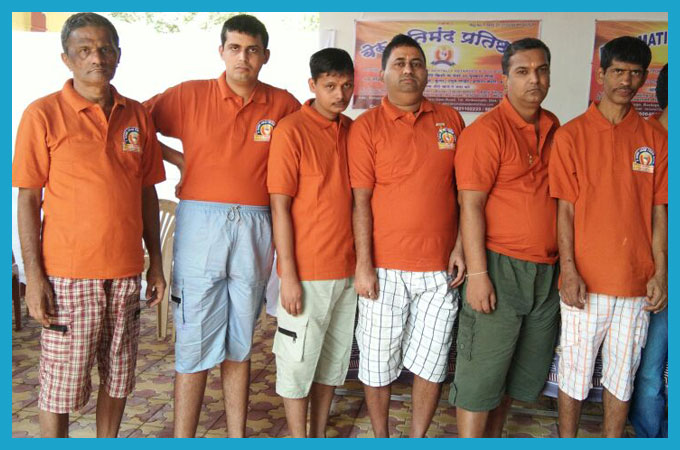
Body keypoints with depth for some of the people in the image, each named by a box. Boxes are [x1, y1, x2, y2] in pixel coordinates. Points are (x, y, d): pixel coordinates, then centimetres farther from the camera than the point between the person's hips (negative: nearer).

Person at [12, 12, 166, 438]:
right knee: (61, 384, 6)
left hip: (127, 271, 4)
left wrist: (156, 264, 9)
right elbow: (28, 200, -4)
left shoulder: (138, 115, 7)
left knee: (118, 377, 14)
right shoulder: (43, 114, -4)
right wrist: (33, 276, -9)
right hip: (67, 273, -4)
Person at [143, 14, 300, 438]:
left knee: (240, 342, 12)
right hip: (201, 224, -1)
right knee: (195, 343, 1)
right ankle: (183, 437, 15)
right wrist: (181, 161, 0)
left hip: (255, 228, 2)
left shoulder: (283, 104, 5)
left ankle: (238, 434, 25)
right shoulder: (190, 95, 3)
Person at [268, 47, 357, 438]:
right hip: (307, 272, -6)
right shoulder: (291, 131, -9)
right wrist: (289, 275, -14)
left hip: (347, 269, 6)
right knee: (299, 361, 6)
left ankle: (320, 436, 32)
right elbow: (280, 207, -11)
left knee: (334, 360, 16)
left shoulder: (353, 131, 8)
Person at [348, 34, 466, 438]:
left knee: (432, 361, 10)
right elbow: (361, 200, -5)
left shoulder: (451, 120, 8)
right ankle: (381, 437, 31)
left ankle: (418, 437, 32)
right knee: (378, 360, 9)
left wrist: (461, 246, 1)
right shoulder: (367, 126, 0)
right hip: (384, 267, -2)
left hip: (440, 267, 3)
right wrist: (364, 265, -9)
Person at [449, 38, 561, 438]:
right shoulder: (487, 130, -10)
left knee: (524, 372, 18)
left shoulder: (554, 129, 11)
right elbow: (470, 205, -15)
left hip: (546, 271, 7)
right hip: (501, 268, -7)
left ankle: (493, 437, 36)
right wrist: (477, 274, -19)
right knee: (481, 374, 0)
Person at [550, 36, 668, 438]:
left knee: (623, 373, 13)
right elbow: (565, 209, -5)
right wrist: (569, 270, -11)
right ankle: (568, 440, 26)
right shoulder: (572, 134, -2)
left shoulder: (654, 139, 7)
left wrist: (661, 273, 0)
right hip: (585, 280, -2)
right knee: (576, 372, 7)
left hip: (637, 281, 3)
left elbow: (659, 212, 7)